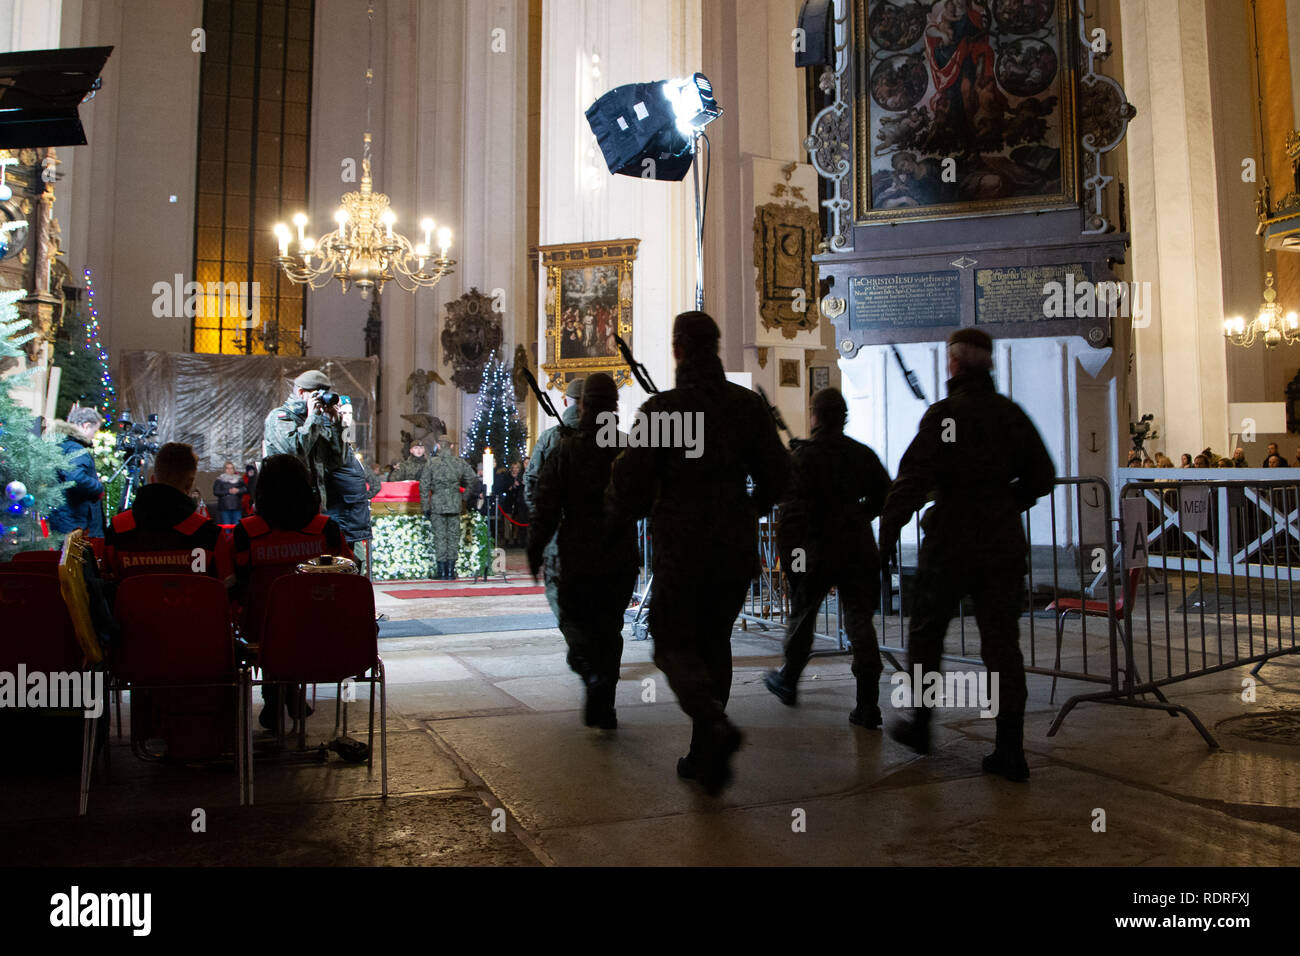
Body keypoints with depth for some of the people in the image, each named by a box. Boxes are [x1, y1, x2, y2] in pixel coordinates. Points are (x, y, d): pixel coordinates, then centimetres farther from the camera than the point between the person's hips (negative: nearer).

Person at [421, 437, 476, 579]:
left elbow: (424, 485, -3)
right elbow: (471, 480, 5)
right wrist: (464, 497, 17)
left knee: (440, 536, 3)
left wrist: (426, 506, 2)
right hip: (455, 504, 2)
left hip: (437, 504, -2)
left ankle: (442, 571, 4)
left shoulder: (432, 463, -3)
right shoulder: (460, 462, 3)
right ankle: (451, 571, 7)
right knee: (453, 536, 7)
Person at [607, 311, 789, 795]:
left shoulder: (661, 407, -10)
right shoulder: (747, 405, 3)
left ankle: (714, 723, -17)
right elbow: (777, 472, 4)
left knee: (674, 643, 9)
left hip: (683, 547, -4)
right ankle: (704, 755, 20)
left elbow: (631, 481, -11)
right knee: (714, 641, 16)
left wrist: (618, 510, 11)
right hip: (736, 546, 5)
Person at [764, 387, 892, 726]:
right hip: (857, 549, 3)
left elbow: (793, 509, -16)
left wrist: (786, 553, -11)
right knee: (860, 622, 3)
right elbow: (884, 496, 12)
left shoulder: (801, 456, -10)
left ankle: (788, 681, 35)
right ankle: (868, 705, -1)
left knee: (802, 615, 16)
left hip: (816, 549, -3)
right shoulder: (863, 454, 4)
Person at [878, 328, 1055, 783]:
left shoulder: (944, 414, -11)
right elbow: (1042, 477, 13)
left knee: (925, 636, 13)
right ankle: (1010, 749, 6)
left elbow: (913, 478, -19)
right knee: (1002, 643, 7)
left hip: (950, 544, -5)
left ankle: (919, 725, 24)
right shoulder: (1011, 413, 7)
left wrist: (888, 534, -13)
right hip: (1003, 545, 5)